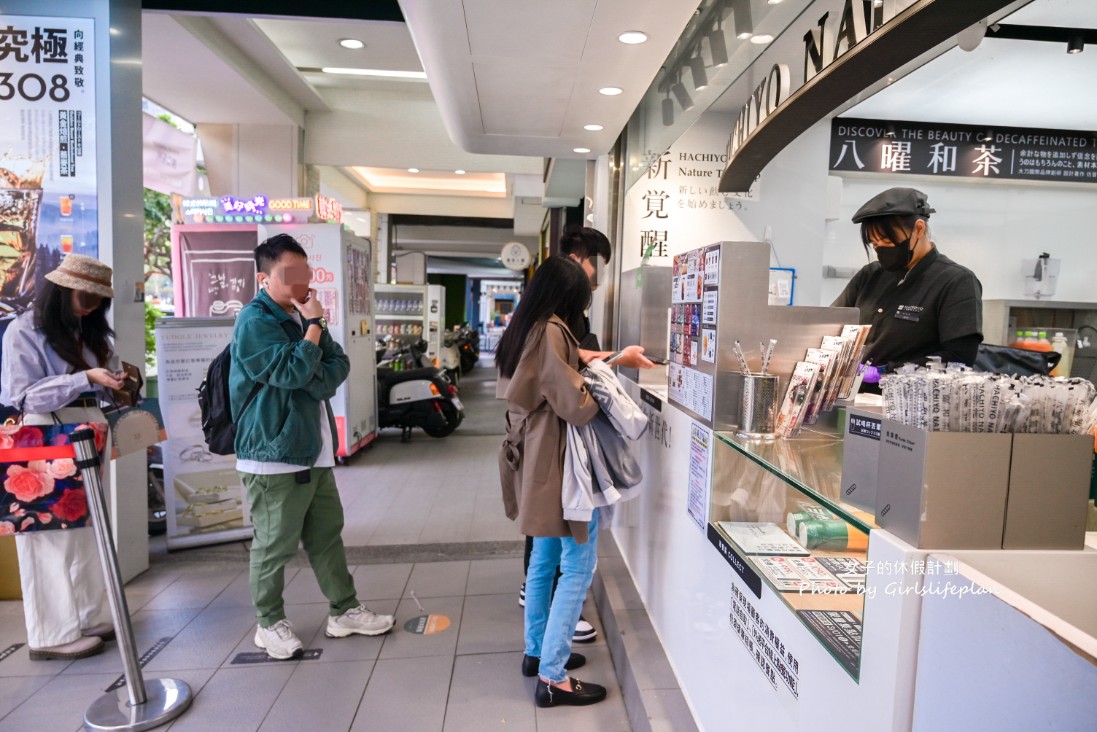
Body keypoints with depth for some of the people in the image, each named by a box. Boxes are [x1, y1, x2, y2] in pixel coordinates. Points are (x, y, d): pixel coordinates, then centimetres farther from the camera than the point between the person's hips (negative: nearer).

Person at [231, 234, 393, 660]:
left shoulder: (302, 317, 15)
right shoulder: (255, 322, -11)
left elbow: (339, 366, 8)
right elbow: (293, 371, -21)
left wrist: (313, 381, -11)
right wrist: (315, 324, -14)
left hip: (314, 451, 8)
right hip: (273, 455, -8)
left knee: (327, 535, 15)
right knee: (274, 545, 5)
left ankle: (344, 611, 27)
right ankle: (270, 624, 24)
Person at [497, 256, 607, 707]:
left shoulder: (522, 332, 11)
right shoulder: (551, 331, -19)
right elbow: (576, 407, -21)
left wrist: (580, 364, 14)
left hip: (535, 461, 10)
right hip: (558, 462, -10)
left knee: (544, 560, 19)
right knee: (578, 567, 0)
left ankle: (537, 651, 32)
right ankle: (552, 676, 7)